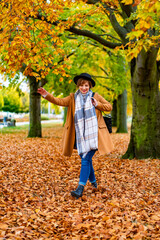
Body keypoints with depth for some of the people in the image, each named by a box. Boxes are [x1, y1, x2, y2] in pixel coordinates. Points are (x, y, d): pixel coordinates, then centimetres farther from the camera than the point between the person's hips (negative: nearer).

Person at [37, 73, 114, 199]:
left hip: (92, 135, -3)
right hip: (80, 136, 3)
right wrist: (46, 95, -19)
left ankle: (80, 188, -15)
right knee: (86, 160, 13)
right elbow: (60, 101, -4)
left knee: (86, 160, -12)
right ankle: (93, 181, 35)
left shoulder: (95, 96, 5)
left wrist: (97, 104, -10)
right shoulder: (73, 98, 9)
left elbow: (109, 107, 8)